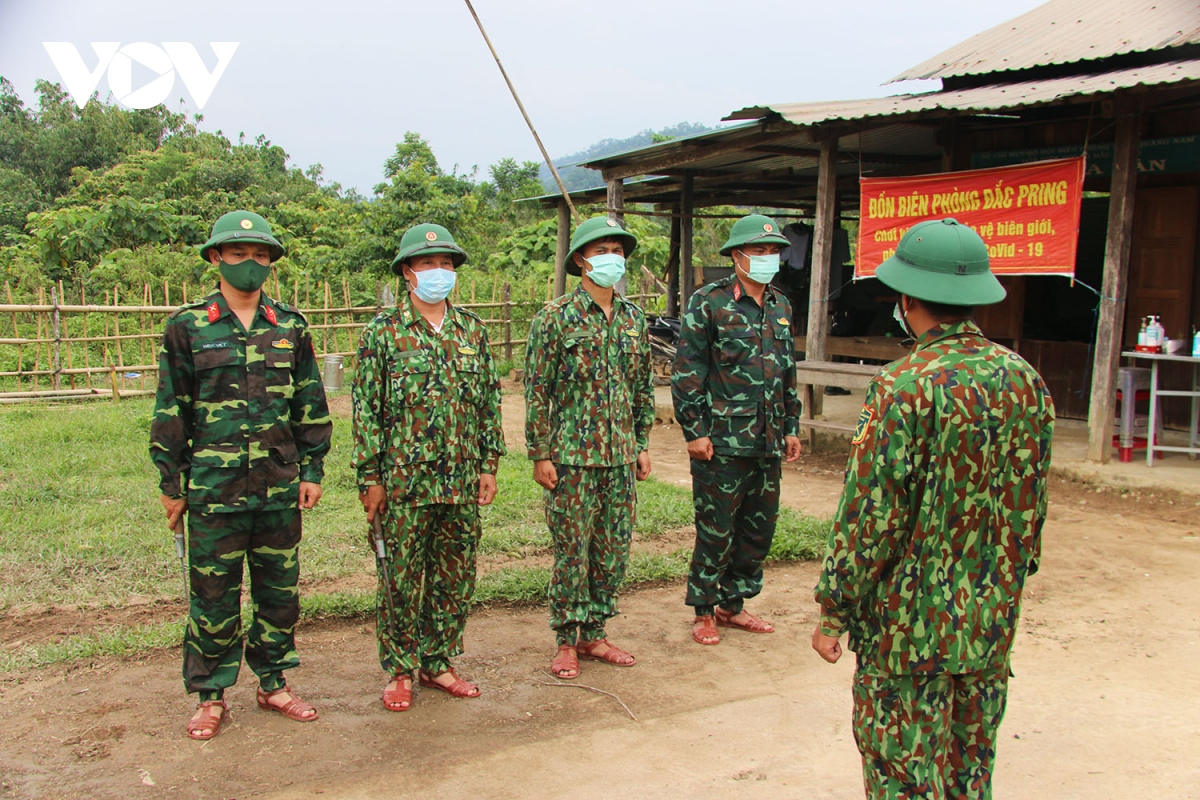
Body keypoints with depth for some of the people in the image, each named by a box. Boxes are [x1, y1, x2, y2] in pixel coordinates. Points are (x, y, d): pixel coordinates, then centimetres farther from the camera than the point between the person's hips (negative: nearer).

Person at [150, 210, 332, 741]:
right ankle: (210, 697, 20)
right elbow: (170, 409, 2)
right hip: (214, 487, -2)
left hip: (280, 486, 2)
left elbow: (310, 404, 10)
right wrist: (171, 483, 1)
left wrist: (312, 470, 6)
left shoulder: (290, 327, 7)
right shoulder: (187, 327, 1)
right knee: (213, 594, 5)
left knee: (280, 589, 11)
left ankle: (274, 683, 27)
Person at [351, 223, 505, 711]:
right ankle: (400, 671, 20)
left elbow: (490, 401, 12)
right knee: (402, 579, 5)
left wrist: (490, 465, 7)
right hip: (404, 482, -4)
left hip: (462, 483, 4)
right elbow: (366, 409, -4)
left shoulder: (472, 329, 9)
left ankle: (438, 662, 26)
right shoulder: (384, 331, -2)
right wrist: (370, 477, -7)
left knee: (456, 579, 11)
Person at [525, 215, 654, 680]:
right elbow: (537, 391, -7)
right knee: (572, 551, 2)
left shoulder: (633, 319, 9)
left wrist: (643, 444, 13)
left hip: (621, 457, 5)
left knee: (614, 549, 10)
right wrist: (540, 455, -9)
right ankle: (565, 642, 16)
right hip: (572, 455, -5)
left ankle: (593, 635, 25)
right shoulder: (556, 318, -6)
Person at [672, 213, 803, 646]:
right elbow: (686, 371, -9)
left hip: (768, 441, 7)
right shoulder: (709, 302, -6)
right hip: (721, 441, -6)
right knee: (716, 531, 1)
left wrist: (791, 426, 18)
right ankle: (703, 612, 18)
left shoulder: (781, 306, 14)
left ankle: (732, 604, 29)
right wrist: (694, 431, -13)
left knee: (760, 527, 13)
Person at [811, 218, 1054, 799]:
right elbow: (1032, 505, 10)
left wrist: (833, 611, -8)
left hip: (912, 623, -6)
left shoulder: (904, 387, -20)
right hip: (991, 621, 7)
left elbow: (870, 515, -18)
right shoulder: (1025, 381, 1)